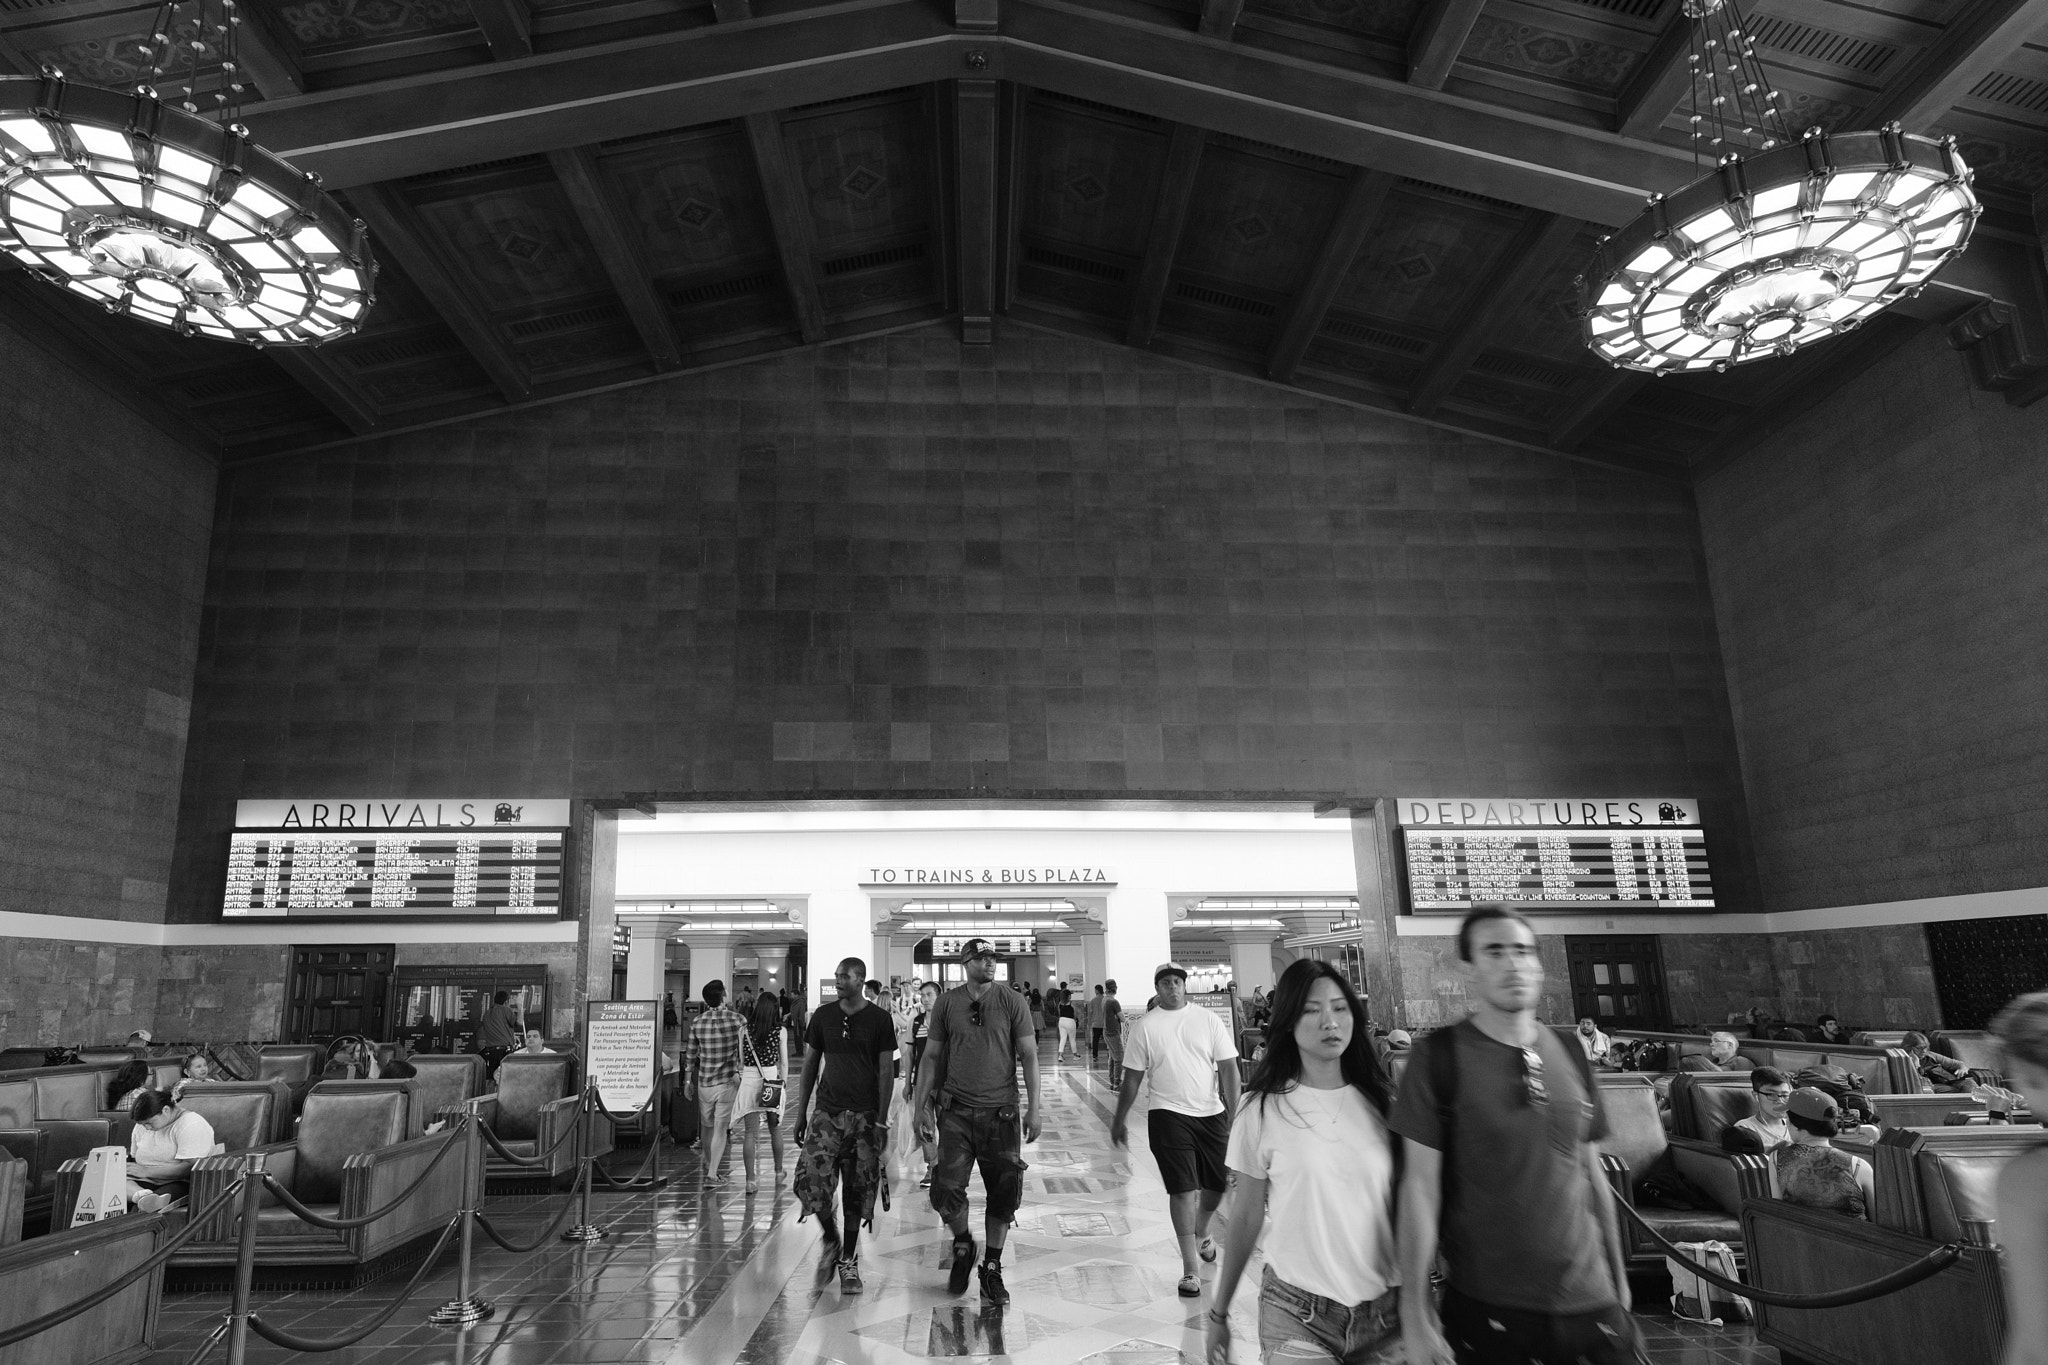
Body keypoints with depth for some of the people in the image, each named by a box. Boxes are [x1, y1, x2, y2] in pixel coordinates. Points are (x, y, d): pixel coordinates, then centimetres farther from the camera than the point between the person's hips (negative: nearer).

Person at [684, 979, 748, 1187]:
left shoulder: (697, 1022, -3)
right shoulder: (737, 1019, -9)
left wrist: (687, 1079, 15)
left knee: (707, 1126, 20)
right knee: (720, 1128, 4)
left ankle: (709, 1165, 35)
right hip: (728, 1082, -3)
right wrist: (737, 1071, 5)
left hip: (704, 1081, 3)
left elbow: (691, 1054, 5)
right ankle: (712, 1172, 0)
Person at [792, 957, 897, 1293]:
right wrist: (800, 1115, 6)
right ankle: (830, 1236, 18)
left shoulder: (879, 1019, -2)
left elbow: (886, 1071, -2)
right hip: (827, 1113, 2)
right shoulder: (823, 1016, 5)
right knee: (810, 1183, -10)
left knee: (857, 1192, 3)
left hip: (865, 1115, -2)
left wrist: (881, 1121, -7)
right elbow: (810, 1066, 10)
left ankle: (849, 1260, 20)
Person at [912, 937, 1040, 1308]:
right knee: (947, 1189, -4)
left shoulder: (1012, 1002, 0)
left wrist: (1033, 1108, -7)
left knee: (1003, 1193, 2)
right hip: (956, 1110, 1)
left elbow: (1029, 1056, -1)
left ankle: (992, 1268, 21)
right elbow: (931, 1056, 9)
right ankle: (962, 1245, 25)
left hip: (1000, 1110, 0)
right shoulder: (947, 1003, 3)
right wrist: (921, 1106, 4)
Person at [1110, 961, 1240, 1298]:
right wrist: (1119, 1121, 8)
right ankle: (1191, 1267, 4)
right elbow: (1132, 1078, 4)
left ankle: (1200, 1234, 41)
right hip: (1169, 1115, -3)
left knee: (1217, 1184, 11)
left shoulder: (1208, 1020, 3)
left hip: (1212, 1113, 3)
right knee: (1183, 1189, -6)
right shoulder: (1145, 1027, -1)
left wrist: (1235, 1113, -4)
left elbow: (1228, 1068, 3)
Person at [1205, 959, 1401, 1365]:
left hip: (1385, 1312, 2)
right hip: (1297, 1318, -2)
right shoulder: (1262, 1109, -6)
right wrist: (1219, 1314, 4)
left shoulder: (1380, 1101, 0)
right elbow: (1245, 1218, 0)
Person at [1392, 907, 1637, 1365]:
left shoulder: (1571, 1055, 4)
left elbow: (1592, 1172, 13)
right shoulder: (1439, 1057, -11)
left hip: (1589, 1300, 4)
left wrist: (1618, 1274, 14)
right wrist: (1414, 1312, -11)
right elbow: (1420, 1185, -11)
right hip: (1485, 1309, -4)